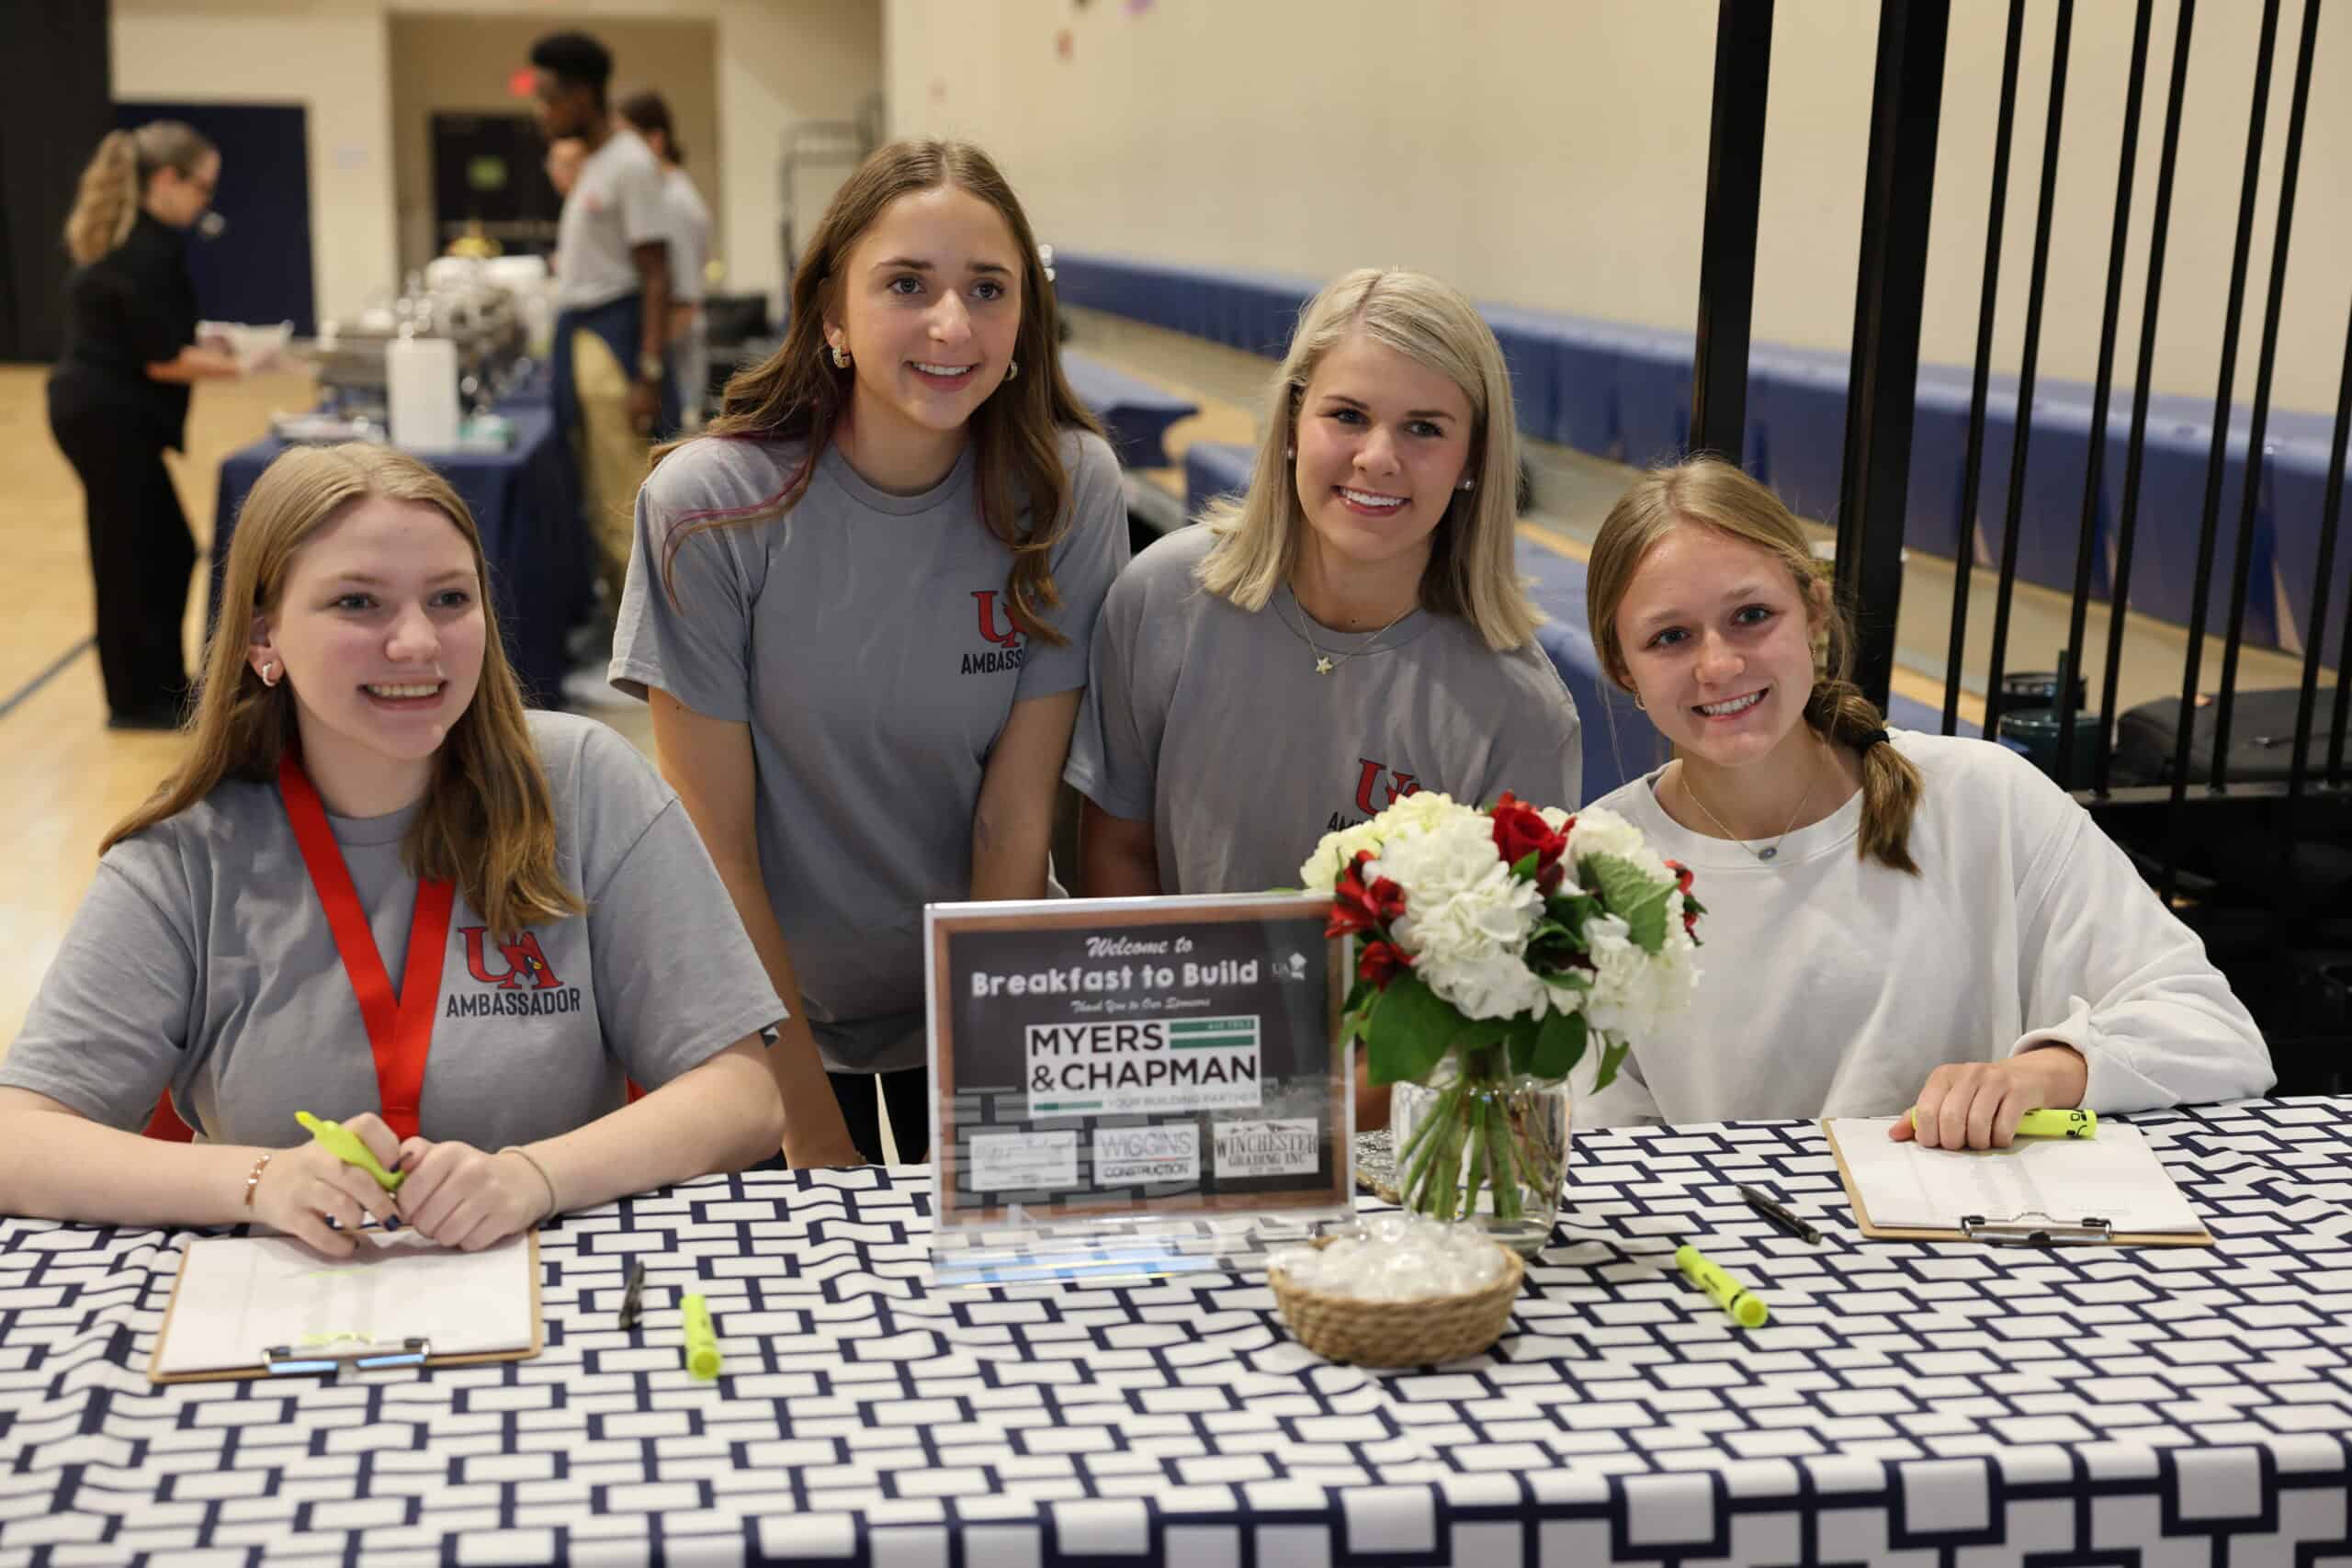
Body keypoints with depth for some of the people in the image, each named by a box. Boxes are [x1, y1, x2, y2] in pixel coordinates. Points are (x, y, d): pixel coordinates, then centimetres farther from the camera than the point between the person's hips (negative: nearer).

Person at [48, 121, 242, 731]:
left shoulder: (126, 236, 12)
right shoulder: (148, 251, -19)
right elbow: (162, 361, -19)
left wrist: (206, 347, 13)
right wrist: (240, 367, -11)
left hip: (102, 411, 10)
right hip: (108, 418, -10)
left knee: (167, 551, 15)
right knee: (131, 557, 1)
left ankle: (162, 683, 24)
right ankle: (137, 701, 11)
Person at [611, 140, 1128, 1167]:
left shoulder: (1067, 490, -15)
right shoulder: (709, 506, -20)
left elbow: (1016, 814, -12)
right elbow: (719, 844, -16)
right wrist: (805, 1112, -14)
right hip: (773, 998, -1)